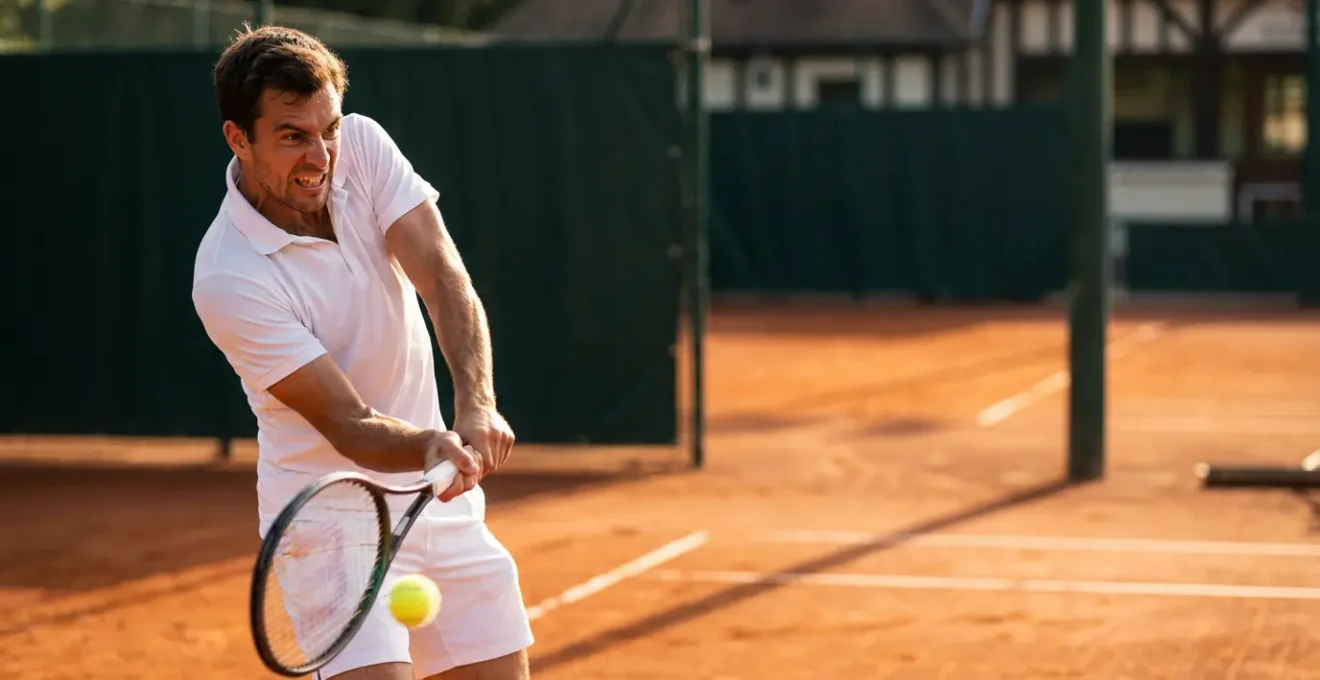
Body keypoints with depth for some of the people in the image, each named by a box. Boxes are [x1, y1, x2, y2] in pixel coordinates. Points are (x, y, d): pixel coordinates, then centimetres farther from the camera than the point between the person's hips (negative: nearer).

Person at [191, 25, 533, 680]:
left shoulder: (363, 147, -7)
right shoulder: (228, 281, -23)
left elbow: (444, 281, -17)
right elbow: (348, 426, -22)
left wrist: (476, 406, -34)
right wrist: (432, 448, -43)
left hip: (442, 500, 6)